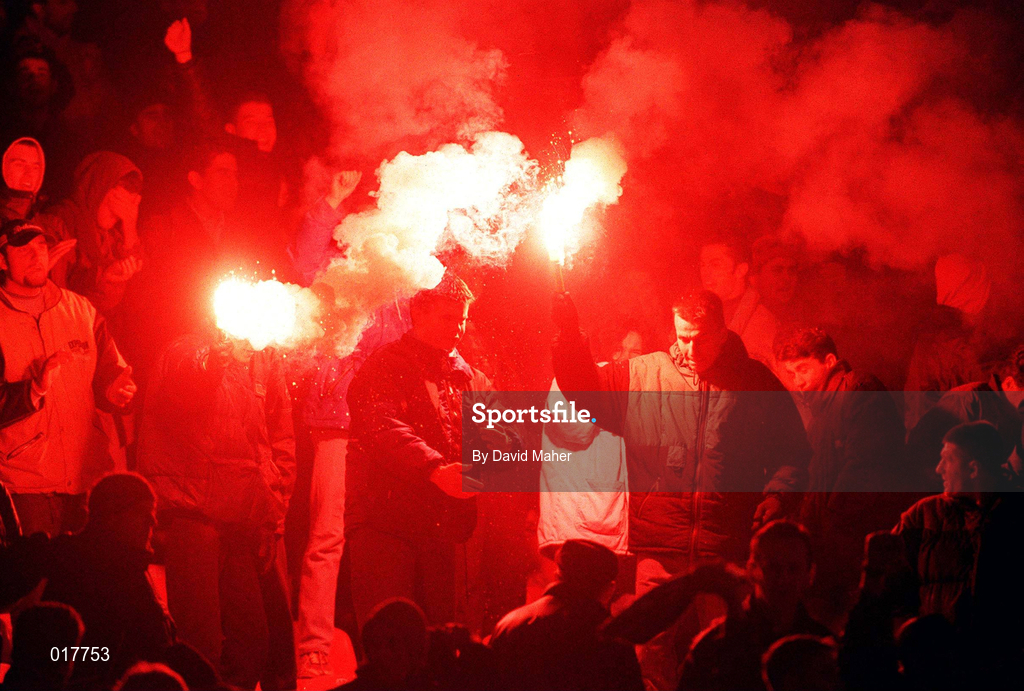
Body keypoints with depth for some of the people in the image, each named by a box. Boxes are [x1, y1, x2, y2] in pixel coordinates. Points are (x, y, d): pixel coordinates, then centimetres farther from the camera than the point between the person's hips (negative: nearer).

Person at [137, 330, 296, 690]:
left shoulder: (268, 359, 15)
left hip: (254, 519, 3)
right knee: (199, 636, -4)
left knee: (257, 632, 0)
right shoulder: (181, 354, 6)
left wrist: (274, 514, 5)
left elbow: (284, 442, 13)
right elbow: (151, 442, 4)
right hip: (193, 516, -3)